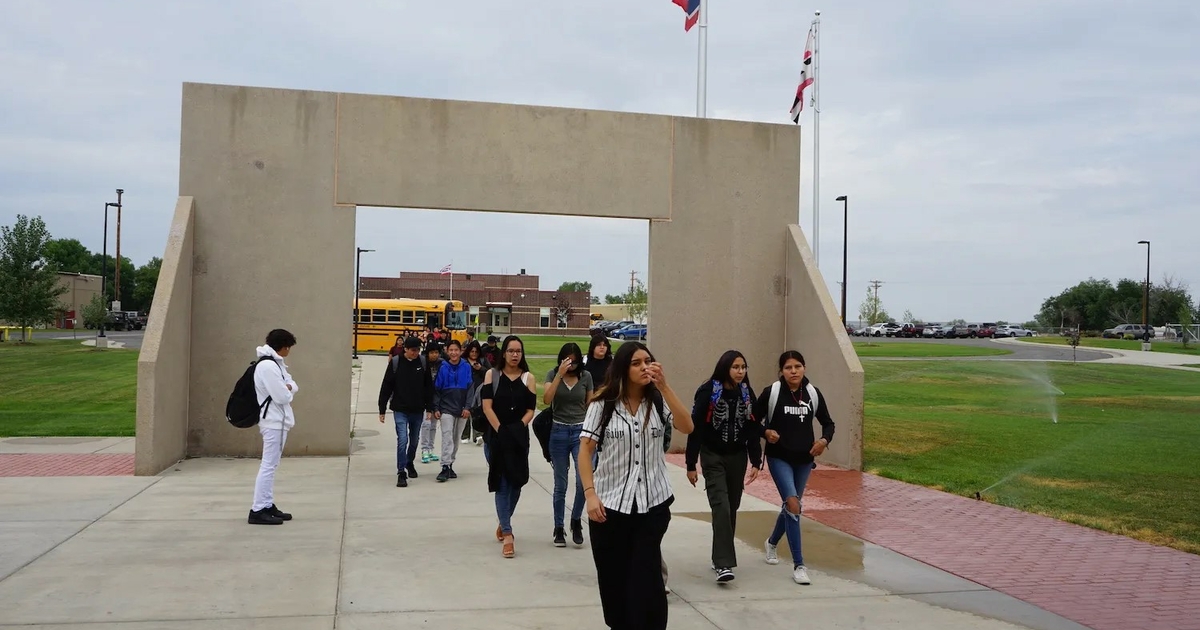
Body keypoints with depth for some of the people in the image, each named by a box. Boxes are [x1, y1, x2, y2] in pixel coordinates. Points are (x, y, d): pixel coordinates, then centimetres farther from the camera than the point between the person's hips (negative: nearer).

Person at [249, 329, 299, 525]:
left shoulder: (276, 363, 13)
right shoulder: (268, 366, -19)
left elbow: (292, 385, 16)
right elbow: (282, 396, -22)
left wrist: (289, 387, -6)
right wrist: (289, 392, -1)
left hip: (277, 420, 11)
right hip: (274, 421, -11)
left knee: (271, 464, 13)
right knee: (269, 465, -9)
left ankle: (268, 505, 20)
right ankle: (258, 510, -7)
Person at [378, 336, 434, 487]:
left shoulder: (423, 363, -1)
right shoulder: (395, 362, -7)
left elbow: (429, 387, 5)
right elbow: (386, 387, -3)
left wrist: (429, 408, 2)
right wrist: (382, 410, -4)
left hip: (418, 410, 3)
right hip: (400, 410, -3)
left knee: (414, 440, 16)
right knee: (402, 440, -12)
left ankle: (409, 463, 41)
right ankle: (401, 473, -6)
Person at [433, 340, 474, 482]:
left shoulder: (466, 367, -2)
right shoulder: (443, 368, -2)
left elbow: (470, 388, -2)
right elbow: (437, 389, 1)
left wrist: (467, 407, -8)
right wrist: (436, 409, -3)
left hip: (462, 410, 2)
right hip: (446, 409, -2)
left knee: (456, 439, 11)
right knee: (447, 437, -11)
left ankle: (450, 465, 22)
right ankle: (445, 467, -13)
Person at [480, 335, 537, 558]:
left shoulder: (528, 378, 4)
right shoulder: (492, 375, 1)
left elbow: (530, 410, 0)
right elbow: (487, 406, -5)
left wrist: (516, 429, -13)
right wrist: (500, 431, -14)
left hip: (519, 438, 2)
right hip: (495, 436, -2)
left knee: (516, 484, 9)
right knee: (502, 484, -4)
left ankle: (503, 523, 33)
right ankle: (507, 534, -4)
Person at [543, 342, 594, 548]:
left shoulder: (586, 376, 2)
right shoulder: (553, 374, -1)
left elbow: (590, 406, 8)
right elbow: (547, 400, -17)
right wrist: (560, 374, -22)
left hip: (580, 431, 0)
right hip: (559, 431, 0)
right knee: (560, 484, 7)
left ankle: (576, 520, 10)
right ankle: (558, 528, 19)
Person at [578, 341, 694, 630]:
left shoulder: (658, 401, 0)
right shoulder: (603, 404, -5)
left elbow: (687, 427, -17)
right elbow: (585, 449, -4)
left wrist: (664, 386, -23)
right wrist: (590, 494, -12)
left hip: (653, 503, 0)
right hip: (610, 503, 0)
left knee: (646, 575, -3)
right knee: (612, 575, 12)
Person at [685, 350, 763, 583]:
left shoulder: (747, 394, 2)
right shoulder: (708, 391, -13)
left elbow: (753, 429, 5)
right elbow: (696, 428, -11)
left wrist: (756, 462, -1)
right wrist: (691, 464, -10)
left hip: (737, 457, 5)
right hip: (713, 456, -5)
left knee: (732, 508, 9)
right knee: (721, 507, -15)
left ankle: (721, 556, 24)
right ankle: (724, 563, -17)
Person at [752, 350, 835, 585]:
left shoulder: (813, 393, -1)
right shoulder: (771, 392, -10)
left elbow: (827, 423, 10)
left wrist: (824, 440, -10)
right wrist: (766, 432, -21)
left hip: (804, 459, 4)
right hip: (779, 458, -4)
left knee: (790, 505, 18)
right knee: (793, 504, -18)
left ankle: (772, 542, 48)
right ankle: (798, 565, -11)